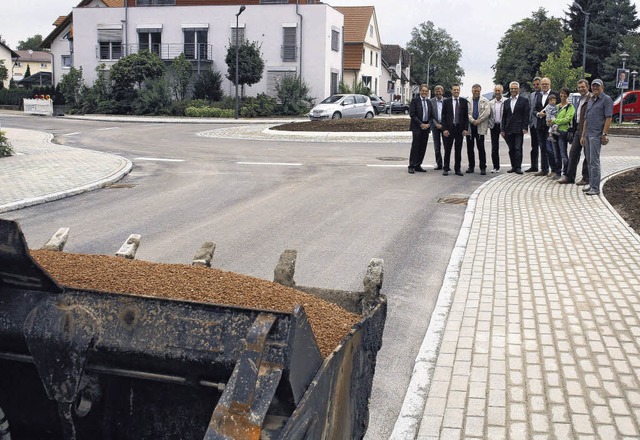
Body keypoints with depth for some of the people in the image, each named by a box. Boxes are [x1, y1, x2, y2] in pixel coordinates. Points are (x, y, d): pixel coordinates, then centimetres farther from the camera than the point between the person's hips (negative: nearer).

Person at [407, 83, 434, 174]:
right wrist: (421, 124, -12)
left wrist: (428, 124, -2)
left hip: (426, 127, 5)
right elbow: (412, 114, -8)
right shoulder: (415, 100, -2)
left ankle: (418, 165, 11)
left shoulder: (429, 102, 15)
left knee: (423, 148, 5)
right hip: (417, 127, -5)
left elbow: (431, 115, 16)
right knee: (415, 147, -8)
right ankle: (411, 166, -4)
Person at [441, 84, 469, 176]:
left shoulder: (464, 101, 6)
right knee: (447, 149, 2)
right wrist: (444, 129, -8)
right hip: (449, 128, -1)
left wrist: (465, 129, -3)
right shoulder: (446, 101, 3)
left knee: (458, 150, 5)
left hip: (460, 128, 1)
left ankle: (457, 169, 11)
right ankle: (446, 168, 9)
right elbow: (443, 116, 1)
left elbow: (466, 116, 5)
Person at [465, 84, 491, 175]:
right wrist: (472, 121, -13)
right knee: (469, 148, 4)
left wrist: (478, 121, -11)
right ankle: (471, 166, 13)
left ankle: (483, 167, -3)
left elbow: (487, 112, -4)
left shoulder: (485, 101, 7)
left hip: (480, 127, -2)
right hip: (469, 126, 2)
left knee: (481, 147, -5)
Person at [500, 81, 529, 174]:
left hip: (519, 129, -4)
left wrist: (524, 127, -10)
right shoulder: (506, 102, 16)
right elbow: (504, 117, 14)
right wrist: (502, 129, 7)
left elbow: (526, 115, -2)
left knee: (518, 148, -8)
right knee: (511, 149, 7)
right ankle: (513, 166, 14)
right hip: (509, 130, 4)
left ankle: (518, 167, -5)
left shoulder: (524, 100, 3)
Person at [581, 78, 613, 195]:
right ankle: (591, 184, 19)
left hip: (596, 134, -8)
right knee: (590, 161, 12)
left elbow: (608, 118, -11)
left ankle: (595, 188, -9)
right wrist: (583, 135, 18)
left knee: (594, 161, -10)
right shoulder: (590, 101, 19)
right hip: (588, 134, 8)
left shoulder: (606, 99, -5)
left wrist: (604, 134, -17)